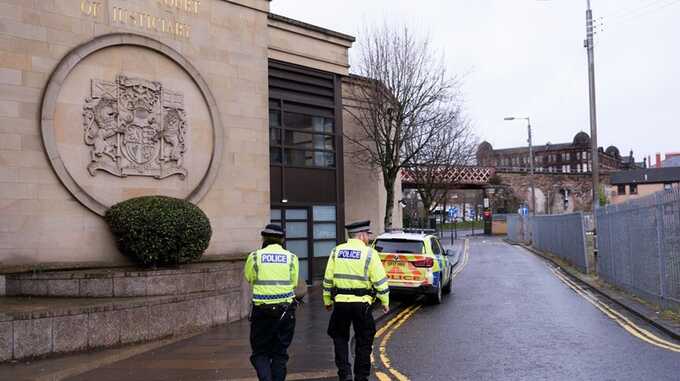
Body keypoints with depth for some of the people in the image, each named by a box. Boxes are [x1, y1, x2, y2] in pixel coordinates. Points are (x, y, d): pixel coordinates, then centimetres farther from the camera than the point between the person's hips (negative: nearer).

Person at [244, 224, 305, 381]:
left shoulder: (255, 256, -2)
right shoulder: (291, 257, 1)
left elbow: (249, 278, 11)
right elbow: (294, 284, 3)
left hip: (262, 310, -1)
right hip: (285, 310, 1)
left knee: (260, 353, 9)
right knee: (280, 353, 12)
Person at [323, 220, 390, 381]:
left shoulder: (336, 251, 4)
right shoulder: (369, 253, -6)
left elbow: (328, 280, 7)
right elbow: (380, 281, -7)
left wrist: (327, 300, 17)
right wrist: (385, 302, 4)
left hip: (340, 302, 3)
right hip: (362, 304, -2)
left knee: (340, 337, 18)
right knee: (363, 341, 12)